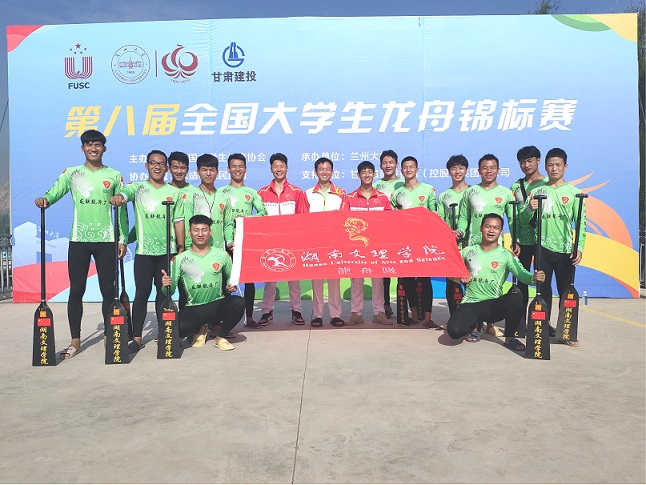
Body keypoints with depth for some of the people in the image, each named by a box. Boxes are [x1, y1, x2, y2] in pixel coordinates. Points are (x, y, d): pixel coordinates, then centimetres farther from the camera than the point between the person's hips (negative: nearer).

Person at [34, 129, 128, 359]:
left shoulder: (114, 176, 7)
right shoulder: (71, 173, 10)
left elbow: (122, 210, 6)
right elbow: (53, 192, 0)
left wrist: (123, 239, 1)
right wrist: (44, 199, -23)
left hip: (106, 240, -1)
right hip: (78, 239, 1)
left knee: (108, 290, 2)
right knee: (76, 290, 4)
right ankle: (75, 340, 14)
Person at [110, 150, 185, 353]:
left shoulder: (174, 192, 8)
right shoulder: (137, 188, 3)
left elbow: (178, 221, 9)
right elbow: (124, 193, -19)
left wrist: (181, 247, 6)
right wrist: (118, 197, -42)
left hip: (167, 251, 2)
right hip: (144, 250, -1)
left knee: (164, 293, 9)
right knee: (142, 293, 1)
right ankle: (136, 338, 8)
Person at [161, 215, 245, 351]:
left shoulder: (221, 255, 3)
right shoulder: (180, 259, -1)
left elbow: (230, 277, 17)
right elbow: (171, 290, 0)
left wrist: (231, 285, -5)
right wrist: (166, 286, -23)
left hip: (218, 304, 1)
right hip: (193, 309, -1)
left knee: (239, 303, -30)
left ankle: (220, 337, -1)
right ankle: (200, 329, 10)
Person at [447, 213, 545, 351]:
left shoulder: (506, 255, 1)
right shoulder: (468, 251, 7)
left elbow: (522, 274, -13)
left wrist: (534, 278, -35)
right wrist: (459, 278, -7)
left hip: (494, 305, 0)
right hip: (470, 303, 1)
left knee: (515, 298, -34)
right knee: (454, 330, -27)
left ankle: (509, 339, -6)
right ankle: (474, 325, 14)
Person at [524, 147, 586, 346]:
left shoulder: (574, 192, 2)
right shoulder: (537, 191, 7)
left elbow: (581, 223, 0)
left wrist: (579, 247, -10)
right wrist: (530, 209, -19)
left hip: (566, 250, -1)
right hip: (543, 248, 1)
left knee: (566, 290, 3)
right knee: (543, 288, 8)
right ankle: (545, 325, 19)